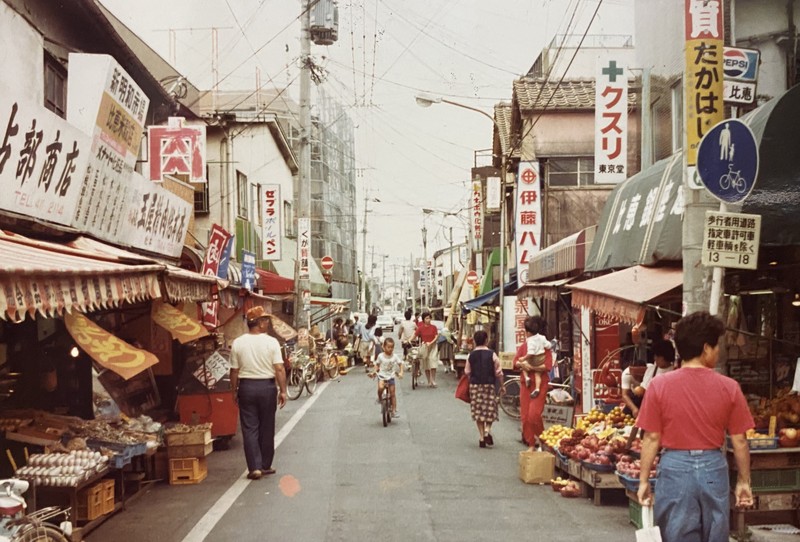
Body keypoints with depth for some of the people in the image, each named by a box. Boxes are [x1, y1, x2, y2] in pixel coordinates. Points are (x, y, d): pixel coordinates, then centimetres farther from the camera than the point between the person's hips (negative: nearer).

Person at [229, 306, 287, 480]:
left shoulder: (238, 343, -3)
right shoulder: (271, 342, -8)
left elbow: (234, 371, 0)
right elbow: (279, 369, -11)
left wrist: (234, 391, 11)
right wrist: (283, 391, -4)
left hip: (246, 387, 1)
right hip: (267, 386, 0)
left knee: (250, 428, 4)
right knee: (266, 428, 12)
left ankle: (255, 467, -1)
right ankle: (265, 466, 20)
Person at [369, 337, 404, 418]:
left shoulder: (395, 356, -5)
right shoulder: (380, 356, -6)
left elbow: (400, 364, 4)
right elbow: (377, 365, 8)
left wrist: (401, 373, -10)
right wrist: (374, 372, -4)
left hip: (390, 377, 2)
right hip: (382, 376, -2)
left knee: (392, 393, 1)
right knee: (380, 387, -32)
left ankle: (394, 411, 8)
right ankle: (379, 398, -1)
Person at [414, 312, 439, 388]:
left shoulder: (433, 327, -1)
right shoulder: (421, 328, -1)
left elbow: (436, 336, -6)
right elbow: (415, 335, -5)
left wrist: (430, 343, -19)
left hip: (432, 346, -1)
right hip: (424, 347, 1)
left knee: (433, 366, -9)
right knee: (426, 367, 5)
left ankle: (433, 382, 0)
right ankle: (429, 382, 14)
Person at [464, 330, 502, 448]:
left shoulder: (471, 355, -2)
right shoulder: (492, 355, -7)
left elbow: (467, 372, 2)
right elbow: (498, 372, -4)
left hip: (475, 385, 1)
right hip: (489, 385, -1)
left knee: (478, 411, 8)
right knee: (489, 409, 10)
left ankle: (481, 437, 7)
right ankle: (487, 430, -13)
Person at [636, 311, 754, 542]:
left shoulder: (659, 385, -8)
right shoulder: (729, 387, -5)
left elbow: (652, 439, -6)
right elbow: (739, 441, 0)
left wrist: (643, 480, 3)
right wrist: (743, 481, 12)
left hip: (675, 469, -1)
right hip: (713, 469, 1)